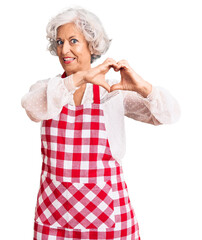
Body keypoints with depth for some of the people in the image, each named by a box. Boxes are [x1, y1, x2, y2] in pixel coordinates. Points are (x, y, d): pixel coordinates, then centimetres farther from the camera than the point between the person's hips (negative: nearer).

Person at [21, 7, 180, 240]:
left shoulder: (114, 91, -3)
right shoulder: (45, 88, 2)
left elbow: (168, 114, -10)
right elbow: (33, 107, -21)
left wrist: (142, 87, -28)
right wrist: (80, 78, -30)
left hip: (105, 209, -1)